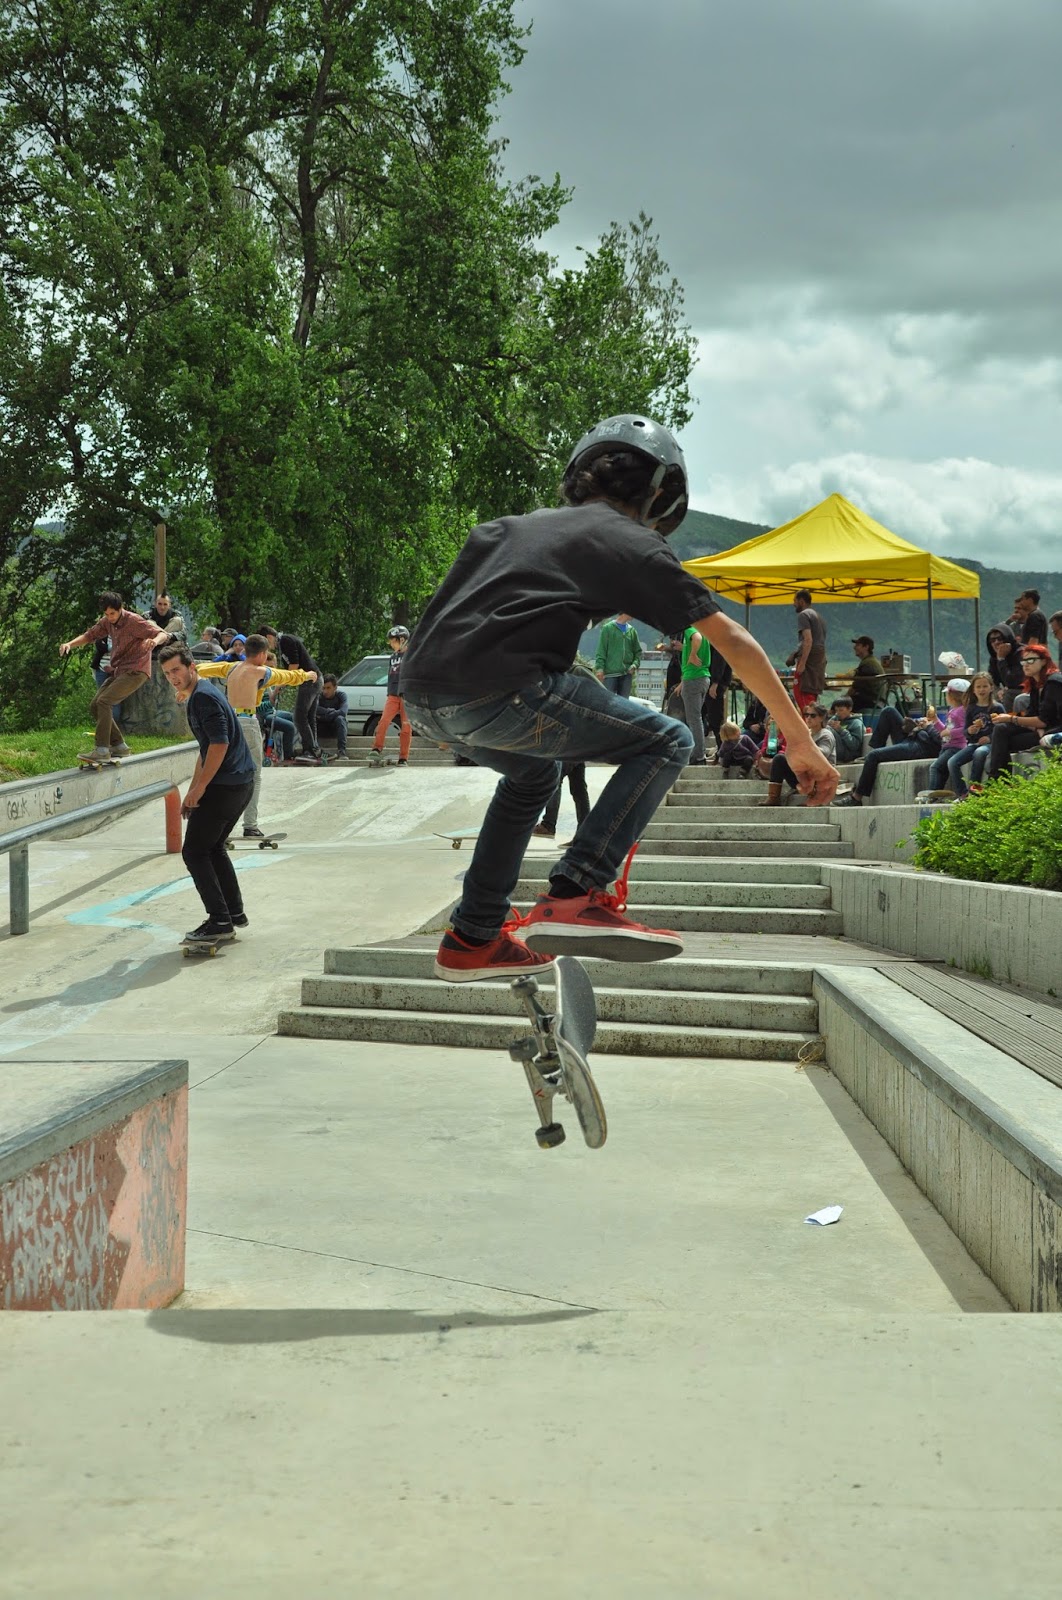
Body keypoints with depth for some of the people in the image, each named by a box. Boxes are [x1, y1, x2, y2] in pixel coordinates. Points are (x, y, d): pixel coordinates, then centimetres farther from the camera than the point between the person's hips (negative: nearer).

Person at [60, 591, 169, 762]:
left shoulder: (134, 621, -15)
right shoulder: (107, 622, 6)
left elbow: (163, 634, -20)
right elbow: (90, 635, 13)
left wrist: (155, 641, -45)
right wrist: (70, 644, -6)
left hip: (135, 671, -9)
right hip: (117, 671, 9)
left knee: (104, 701, -23)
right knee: (95, 706, 5)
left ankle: (102, 750, -24)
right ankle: (119, 746, 12)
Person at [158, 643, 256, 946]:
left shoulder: (203, 697, -14)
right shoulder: (197, 696, 19)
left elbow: (219, 744, -23)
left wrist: (199, 788, -19)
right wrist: (192, 790, 26)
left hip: (224, 786, -11)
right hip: (242, 783, 11)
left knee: (195, 852, -5)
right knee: (214, 848, 21)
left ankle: (220, 921, -7)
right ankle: (235, 912, 24)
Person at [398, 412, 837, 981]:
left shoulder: (518, 525, 30)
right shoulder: (635, 543, 13)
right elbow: (734, 642, 12)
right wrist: (800, 741, 17)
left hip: (420, 695, 7)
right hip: (499, 694, -7)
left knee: (534, 772, 35)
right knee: (668, 742, 6)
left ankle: (472, 938, 35)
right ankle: (575, 893, -9)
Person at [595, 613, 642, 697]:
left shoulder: (632, 631, 12)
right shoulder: (608, 628, 1)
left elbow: (638, 651, 16)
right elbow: (601, 650, -2)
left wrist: (635, 664, -2)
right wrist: (600, 667, -12)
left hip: (627, 673, 4)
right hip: (610, 673, -4)